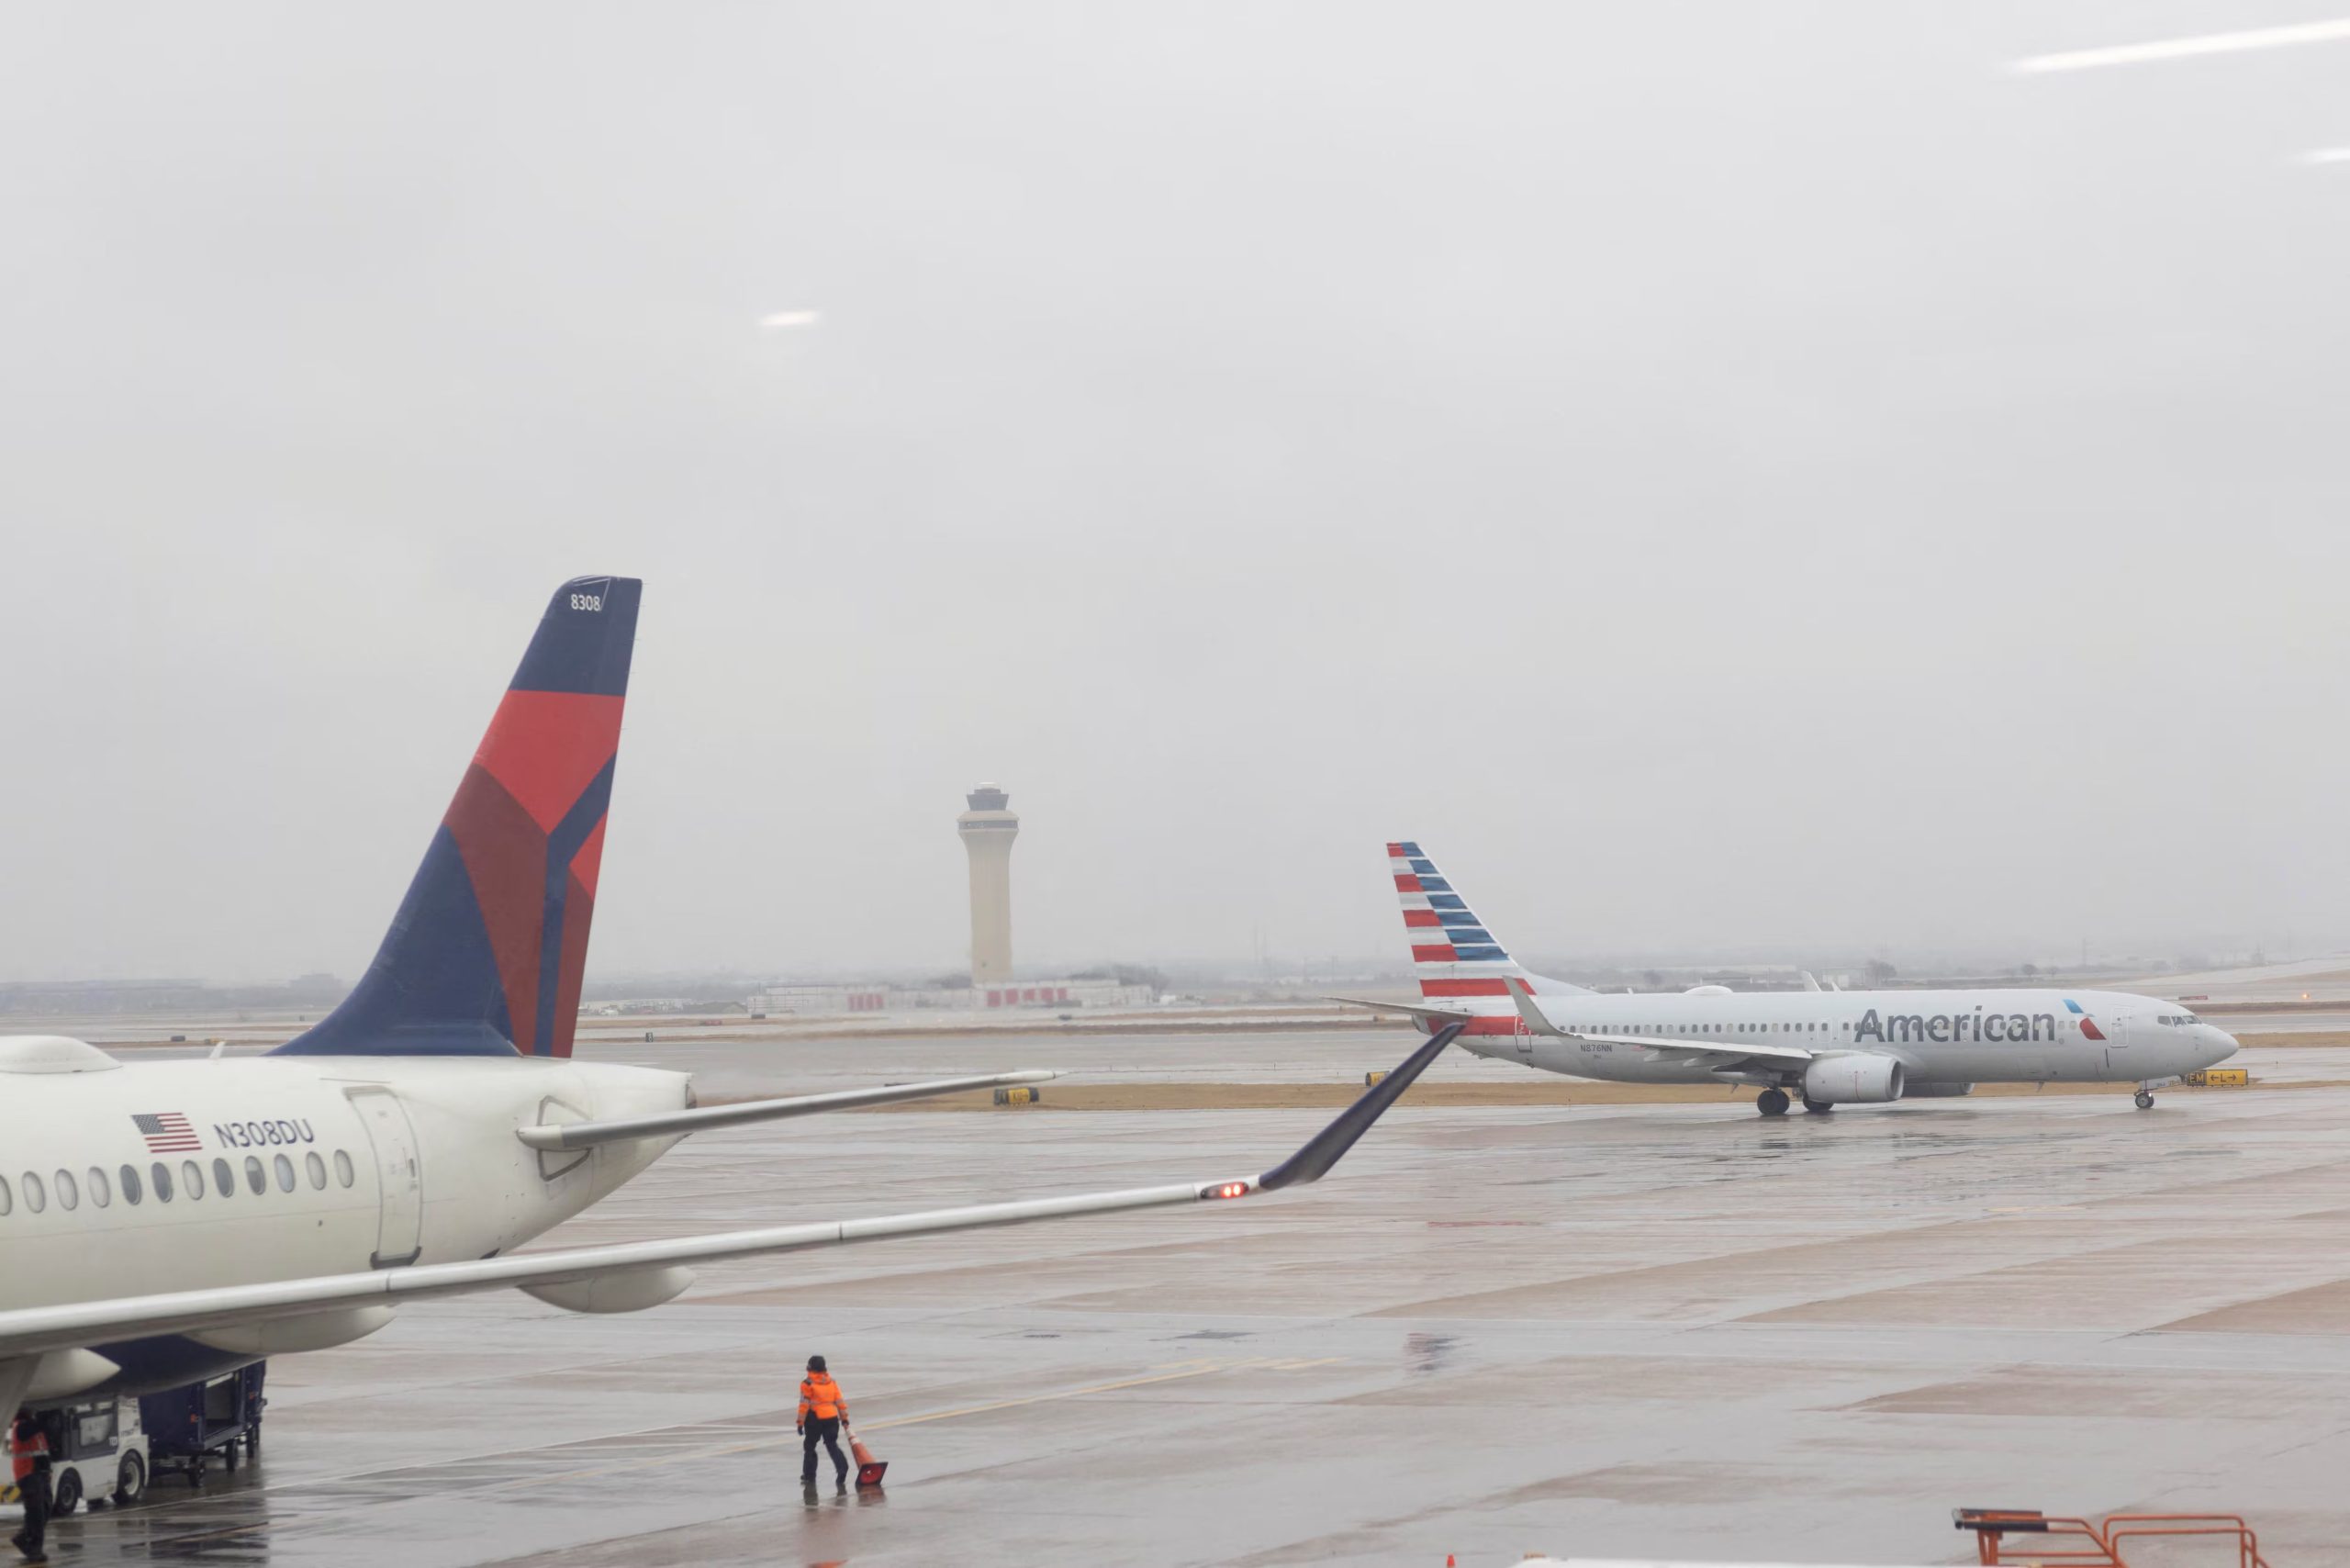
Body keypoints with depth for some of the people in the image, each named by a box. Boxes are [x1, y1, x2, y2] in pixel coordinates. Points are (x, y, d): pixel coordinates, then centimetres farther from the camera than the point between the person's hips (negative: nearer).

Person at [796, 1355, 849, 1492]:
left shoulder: (807, 1384, -7)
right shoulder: (831, 1382, 9)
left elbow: (804, 1405, -10)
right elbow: (840, 1401, 10)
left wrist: (800, 1423, -6)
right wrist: (844, 1417, 17)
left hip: (815, 1419, -4)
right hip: (832, 1418, 4)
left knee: (809, 1446, 12)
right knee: (833, 1445, 8)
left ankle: (809, 1477, 17)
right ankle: (842, 1471, -10)